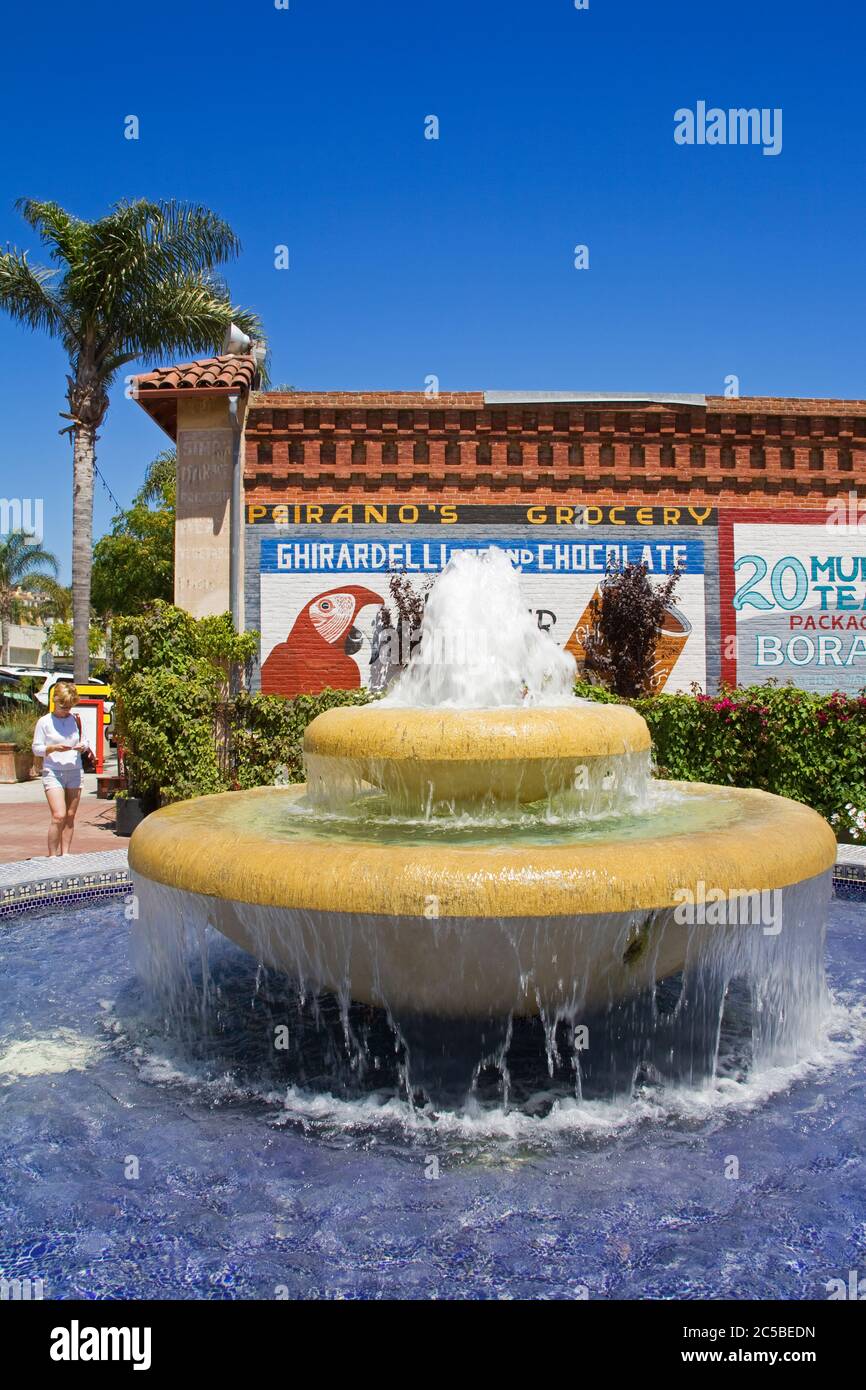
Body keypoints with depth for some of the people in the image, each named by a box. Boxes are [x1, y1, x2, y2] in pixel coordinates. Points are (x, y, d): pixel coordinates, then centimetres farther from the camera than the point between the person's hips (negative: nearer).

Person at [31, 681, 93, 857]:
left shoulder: (75, 719, 7)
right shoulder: (45, 722, -2)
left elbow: (84, 741, 16)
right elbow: (36, 748, -1)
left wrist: (82, 746, -7)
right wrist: (54, 748, -18)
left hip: (75, 771, 4)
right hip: (53, 772, -4)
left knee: (70, 816, 4)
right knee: (58, 816, -14)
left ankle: (65, 854, 12)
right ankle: (52, 856, -3)